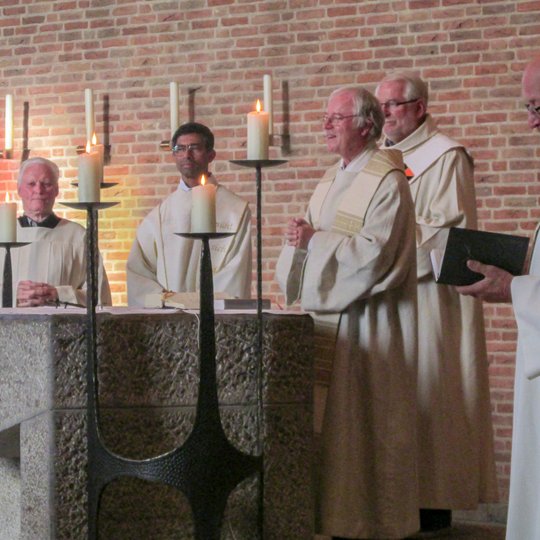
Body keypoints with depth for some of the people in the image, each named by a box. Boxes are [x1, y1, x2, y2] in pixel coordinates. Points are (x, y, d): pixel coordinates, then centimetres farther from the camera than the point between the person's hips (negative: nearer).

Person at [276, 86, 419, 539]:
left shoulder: (387, 182, -10)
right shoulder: (330, 181, 17)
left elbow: (375, 251, -20)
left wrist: (315, 241, -16)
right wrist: (302, 236, -1)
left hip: (364, 324, -8)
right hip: (326, 316, 8)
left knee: (360, 420, -5)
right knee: (328, 417, 6)